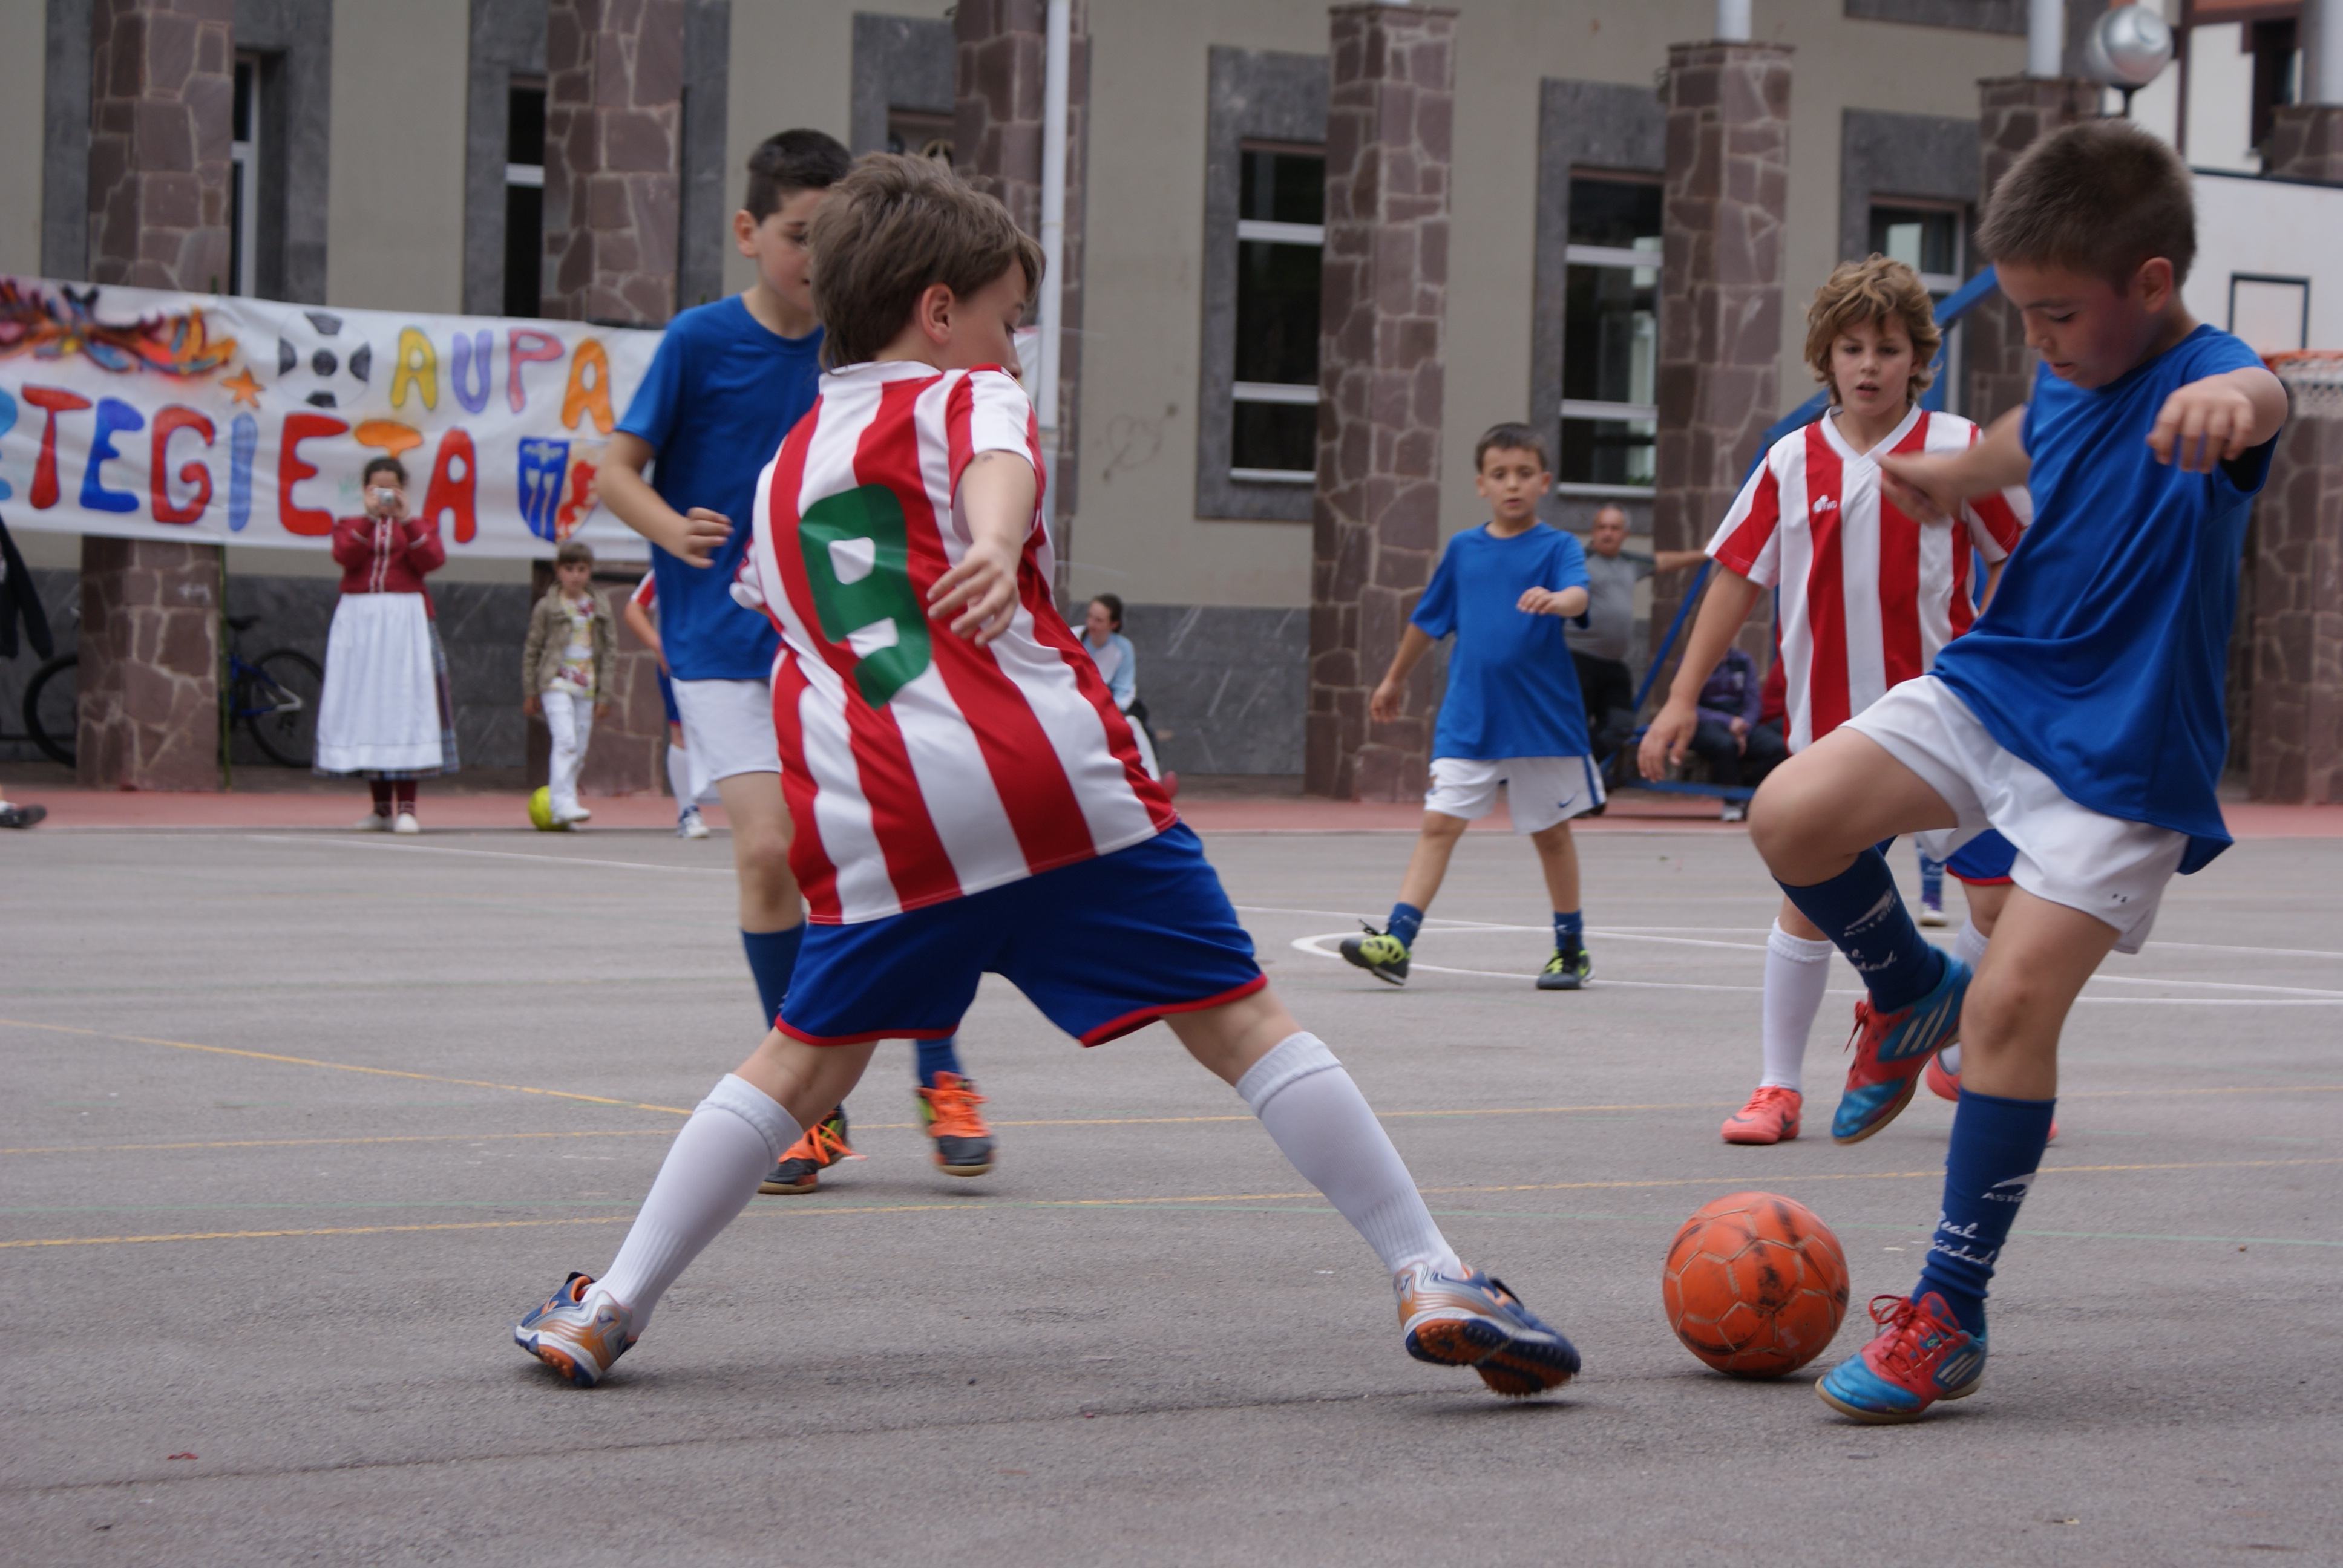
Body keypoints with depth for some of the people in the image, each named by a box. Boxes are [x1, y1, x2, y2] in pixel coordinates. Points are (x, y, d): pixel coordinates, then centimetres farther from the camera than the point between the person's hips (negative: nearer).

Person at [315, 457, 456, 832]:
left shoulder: (421, 526, 12)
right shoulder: (349, 526, 14)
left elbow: (432, 560, -7)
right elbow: (346, 556, -8)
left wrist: (405, 520, -11)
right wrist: (370, 517, -14)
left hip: (406, 621, -2)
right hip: (358, 621, 2)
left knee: (406, 705, -9)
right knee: (365, 706, 1)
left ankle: (406, 807, -9)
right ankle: (381, 808, 7)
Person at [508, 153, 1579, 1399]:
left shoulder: (783, 471, 27)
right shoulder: (965, 400, 9)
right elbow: (997, 470, -15)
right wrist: (998, 549, -37)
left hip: (878, 817, 4)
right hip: (1054, 772, -4)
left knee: (803, 1063, 18)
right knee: (1243, 1021, -1)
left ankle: (611, 1308, 14)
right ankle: (1429, 1278, -4)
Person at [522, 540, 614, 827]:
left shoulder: (596, 610, 9)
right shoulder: (547, 607, 1)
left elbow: (605, 653, 12)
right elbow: (531, 650, 4)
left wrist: (604, 694, 6)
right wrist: (530, 693, 3)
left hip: (586, 686, 4)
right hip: (556, 683, -4)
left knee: (579, 751, 4)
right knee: (566, 741, -20)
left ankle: (560, 807, 12)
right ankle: (564, 803, -25)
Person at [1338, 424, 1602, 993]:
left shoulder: (1558, 547, -2)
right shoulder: (1463, 550, 8)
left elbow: (1579, 593, -23)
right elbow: (1428, 620, 21)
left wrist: (1556, 600, -46)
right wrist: (1395, 679, 30)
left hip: (1542, 720, -2)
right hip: (1467, 721, 2)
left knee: (1551, 833, 10)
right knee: (1439, 823, -8)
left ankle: (1571, 948, 24)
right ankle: (1395, 942, -15)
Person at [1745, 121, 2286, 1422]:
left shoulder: (2196, 386, -22)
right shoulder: (2065, 388, 3)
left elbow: (2254, 402, -50)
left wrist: (2227, 399, -72)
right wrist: (1957, 474, 43)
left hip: (2120, 762, -7)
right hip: (1989, 688, 7)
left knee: (2015, 1004, -14)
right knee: (1793, 815, -15)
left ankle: (1950, 1317, -3)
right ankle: (1909, 994, 16)